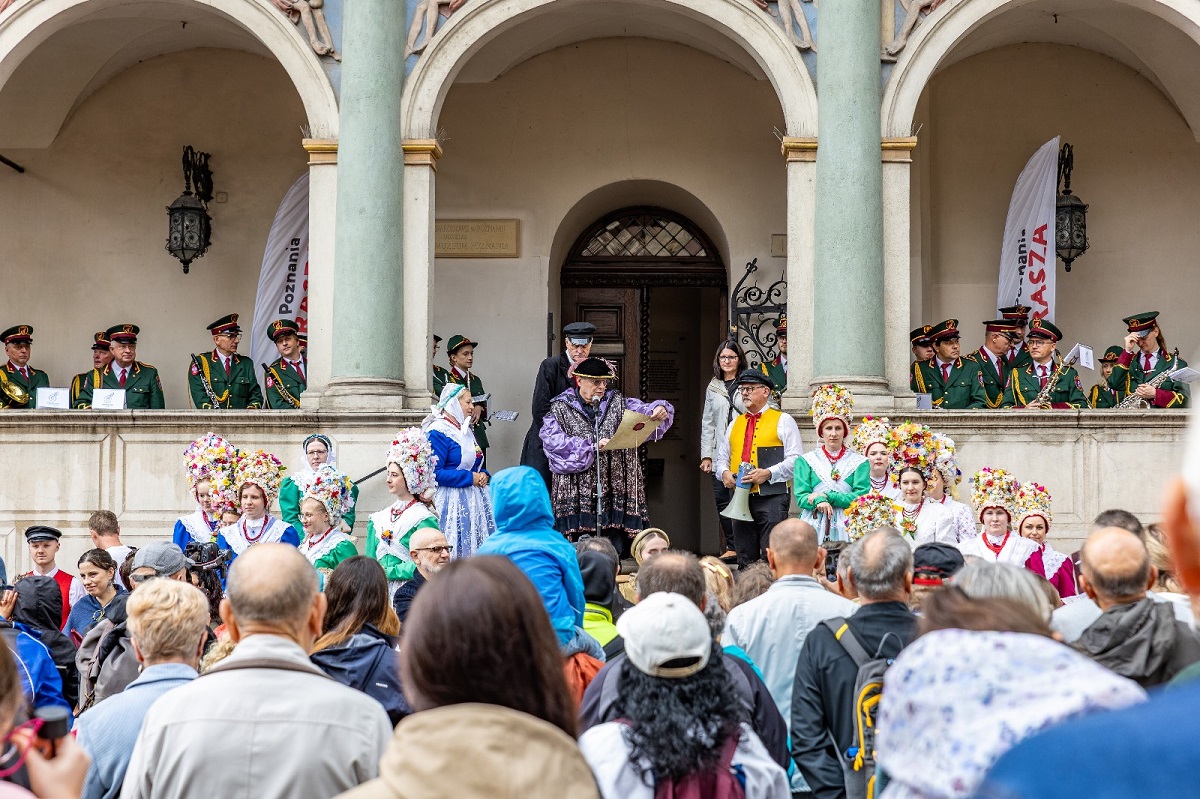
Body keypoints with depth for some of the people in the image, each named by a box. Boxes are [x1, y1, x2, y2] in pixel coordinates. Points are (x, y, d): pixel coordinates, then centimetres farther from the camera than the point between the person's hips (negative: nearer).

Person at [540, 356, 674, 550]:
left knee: (614, 551, -2)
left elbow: (643, 411, 3)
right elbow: (553, 440, -10)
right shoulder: (560, 409, 5)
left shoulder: (617, 402, 15)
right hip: (577, 491, -2)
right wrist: (591, 446, -17)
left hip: (613, 489, 2)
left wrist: (659, 410, -21)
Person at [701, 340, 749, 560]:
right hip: (719, 453, 4)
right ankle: (730, 546, 10)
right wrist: (706, 455, 10)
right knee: (721, 500, 2)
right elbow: (707, 423, 17)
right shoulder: (713, 388, 16)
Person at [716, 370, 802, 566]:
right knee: (745, 559, 6)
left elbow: (795, 460, -4)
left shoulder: (783, 421, 4)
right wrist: (724, 472, -1)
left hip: (772, 498, -5)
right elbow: (721, 457, 22)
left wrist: (768, 473, -17)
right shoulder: (735, 424, 21)